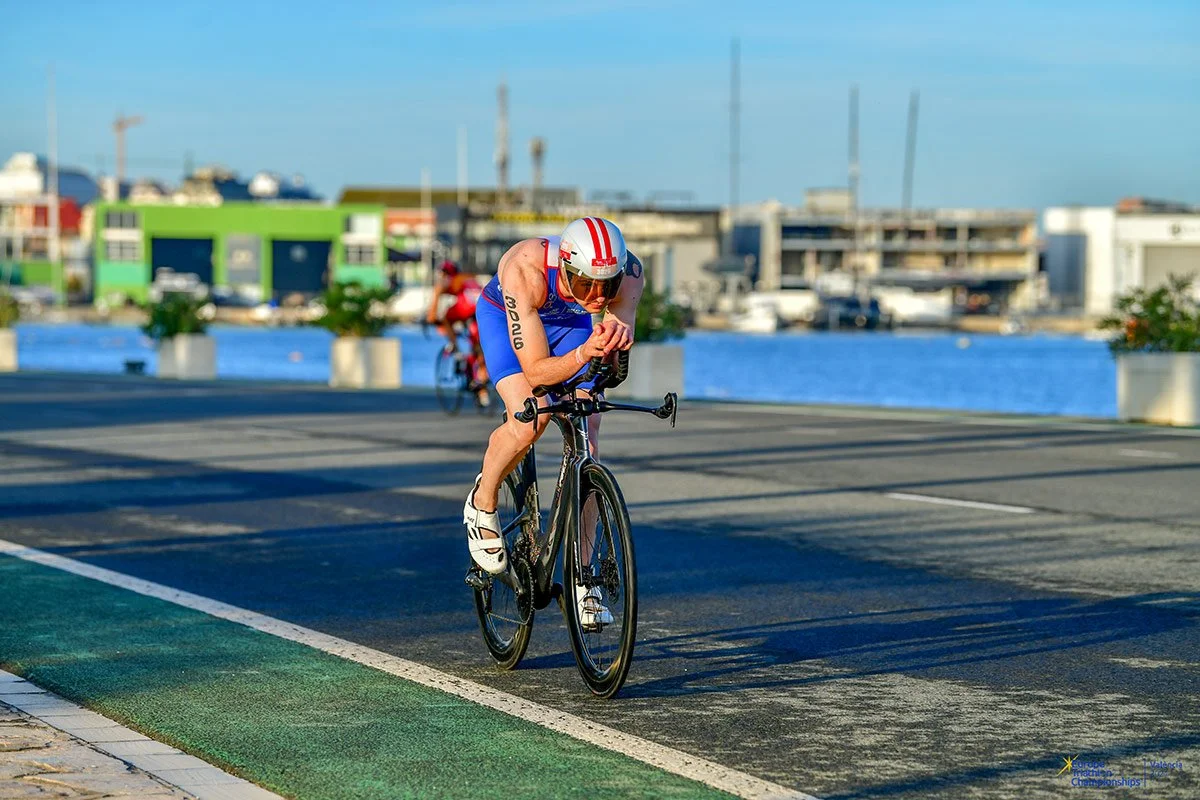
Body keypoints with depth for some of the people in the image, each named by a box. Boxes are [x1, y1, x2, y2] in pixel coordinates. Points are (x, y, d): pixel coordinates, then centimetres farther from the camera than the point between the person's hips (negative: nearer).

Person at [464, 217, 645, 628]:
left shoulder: (628, 270, -34)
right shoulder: (526, 270, -42)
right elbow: (537, 371, -38)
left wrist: (617, 330, -64)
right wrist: (583, 354, -57)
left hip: (570, 322, 3)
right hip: (506, 317, -3)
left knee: (586, 445, -8)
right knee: (531, 417, -29)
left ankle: (581, 578, 2)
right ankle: (483, 503, 0)